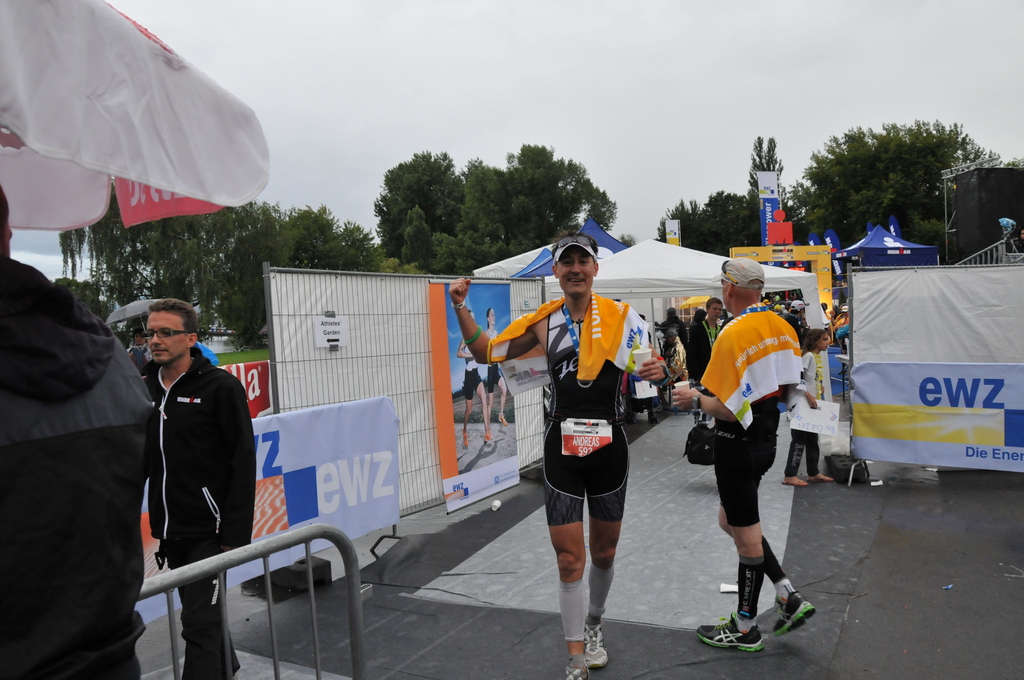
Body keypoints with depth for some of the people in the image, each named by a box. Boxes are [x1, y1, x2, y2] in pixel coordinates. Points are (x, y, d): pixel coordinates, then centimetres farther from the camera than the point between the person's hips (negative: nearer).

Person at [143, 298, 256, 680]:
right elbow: (139, 461, 15)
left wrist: (235, 533, -16)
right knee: (202, 611, 21)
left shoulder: (220, 386, -12)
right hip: (169, 529, 6)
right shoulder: (145, 389, 6)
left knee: (199, 622, -5)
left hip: (208, 529, -6)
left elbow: (243, 461, -14)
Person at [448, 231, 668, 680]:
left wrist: (658, 371, -29)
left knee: (604, 552, 17)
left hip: (609, 446, 0)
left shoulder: (620, 316, -3)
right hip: (561, 448, 0)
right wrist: (461, 309, -5)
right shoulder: (544, 321, 1)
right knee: (570, 559, 0)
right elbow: (486, 352, 8)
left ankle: (593, 625, 44)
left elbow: (649, 366, -5)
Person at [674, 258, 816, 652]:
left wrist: (694, 400, -8)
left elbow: (729, 410, -23)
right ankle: (789, 597, 21)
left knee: (746, 535, 5)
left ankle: (745, 629, 22)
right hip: (766, 439, 9)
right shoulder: (782, 327, 4)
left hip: (737, 444, -8)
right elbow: (791, 386, 11)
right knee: (731, 520, 22)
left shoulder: (733, 335, -22)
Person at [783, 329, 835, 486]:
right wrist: (808, 395, -24)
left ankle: (813, 473, 27)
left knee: (812, 439, 16)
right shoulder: (808, 356, -15)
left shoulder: (818, 356, 13)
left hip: (813, 404, 10)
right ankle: (790, 476, -1)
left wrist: (820, 389, 11)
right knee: (800, 439, -6)